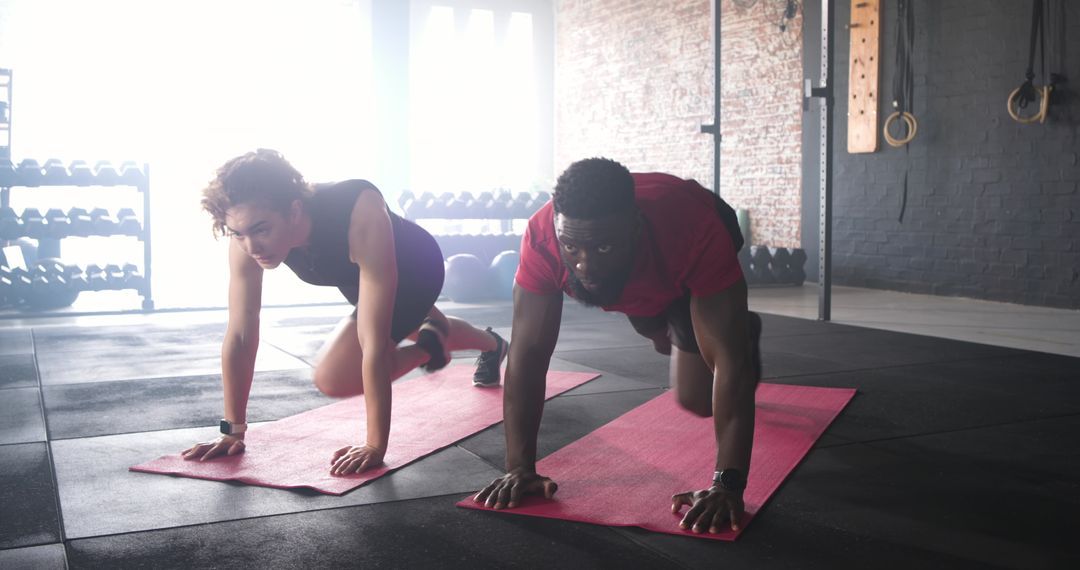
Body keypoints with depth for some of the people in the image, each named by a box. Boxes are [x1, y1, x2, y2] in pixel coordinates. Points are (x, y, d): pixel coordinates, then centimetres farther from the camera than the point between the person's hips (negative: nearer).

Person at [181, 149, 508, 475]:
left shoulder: (361, 218, -48)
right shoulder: (248, 231, -32)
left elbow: (375, 343, -47)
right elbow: (240, 334, -25)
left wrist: (376, 446, -44)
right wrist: (233, 431, -22)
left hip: (414, 266, -5)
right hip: (356, 276, 6)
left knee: (333, 377, -21)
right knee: (433, 333, 33)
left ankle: (428, 346, 5)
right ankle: (493, 345, 67)